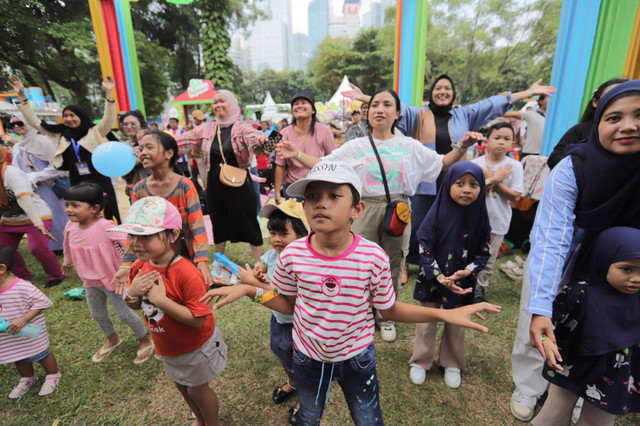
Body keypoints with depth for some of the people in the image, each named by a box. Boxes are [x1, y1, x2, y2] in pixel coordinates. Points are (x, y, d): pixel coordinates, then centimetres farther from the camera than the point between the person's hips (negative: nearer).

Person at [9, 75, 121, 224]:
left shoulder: (94, 132, 3)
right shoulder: (60, 134, 14)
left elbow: (109, 119, -11)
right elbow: (34, 122, 18)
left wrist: (108, 92, -20)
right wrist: (22, 97, 14)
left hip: (100, 181, -4)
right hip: (77, 183, 4)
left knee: (109, 216, -3)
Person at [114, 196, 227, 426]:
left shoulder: (186, 274, -35)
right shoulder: (139, 266, -12)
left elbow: (198, 319, -34)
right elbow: (135, 305, 2)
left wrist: (161, 299, -38)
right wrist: (131, 292, -21)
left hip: (195, 346, -7)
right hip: (168, 347, 8)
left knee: (197, 389, 16)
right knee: (181, 386, 28)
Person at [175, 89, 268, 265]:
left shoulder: (241, 127, -6)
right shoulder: (206, 128, 5)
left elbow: (253, 138, -27)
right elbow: (181, 140, 0)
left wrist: (261, 141, -50)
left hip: (239, 184, -4)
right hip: (215, 186, 4)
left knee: (250, 224, 4)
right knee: (218, 224, 18)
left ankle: (259, 263, 19)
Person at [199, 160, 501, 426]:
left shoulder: (374, 257, -26)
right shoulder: (292, 255, -22)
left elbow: (389, 309, -12)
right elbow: (289, 304, -6)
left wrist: (444, 313, -20)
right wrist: (249, 289, -16)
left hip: (357, 358, -1)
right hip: (308, 358, 2)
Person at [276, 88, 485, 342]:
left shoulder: (410, 146, 8)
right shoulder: (357, 147, 4)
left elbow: (442, 164, 13)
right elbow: (323, 165, 2)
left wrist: (462, 147, -1)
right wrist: (296, 154, -7)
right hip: (365, 213, -1)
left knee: (392, 266, 11)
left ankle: (385, 316, 33)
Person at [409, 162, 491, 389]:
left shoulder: (479, 216, -8)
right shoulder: (438, 213, -16)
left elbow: (483, 251, 0)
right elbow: (424, 247, -14)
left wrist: (469, 270, -17)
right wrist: (439, 277, -21)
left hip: (463, 282, 2)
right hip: (433, 280, -2)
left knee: (457, 325, 17)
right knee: (427, 323, 12)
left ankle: (452, 364, 39)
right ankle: (420, 362, 33)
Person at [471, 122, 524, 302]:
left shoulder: (514, 166, -4)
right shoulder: (476, 163, -5)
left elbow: (515, 196, -10)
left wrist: (492, 181, -17)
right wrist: (494, 179, -21)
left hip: (497, 221, 1)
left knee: (489, 259, 12)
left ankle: (480, 287, 31)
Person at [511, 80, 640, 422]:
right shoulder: (571, 170, -30)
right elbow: (551, 240, -36)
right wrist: (540, 308, -43)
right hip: (556, 266, -3)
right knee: (536, 330, 9)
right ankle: (527, 387, 35)